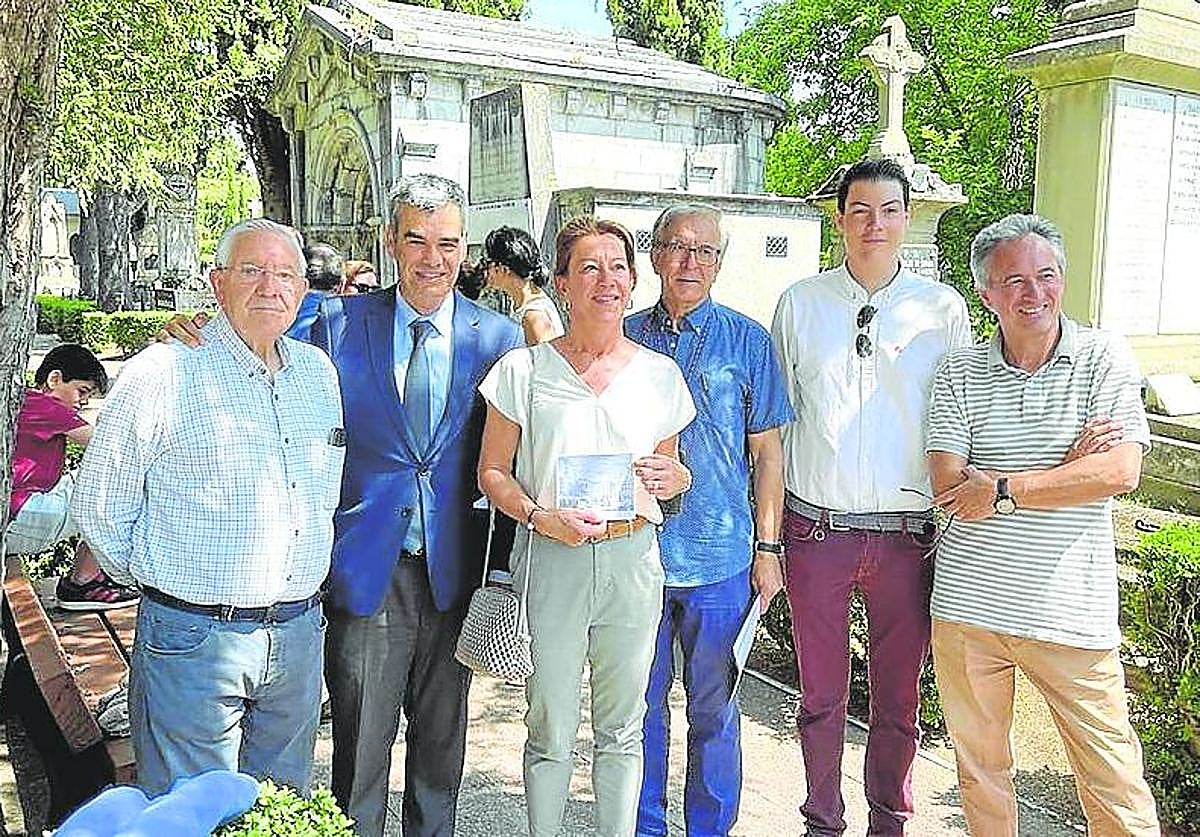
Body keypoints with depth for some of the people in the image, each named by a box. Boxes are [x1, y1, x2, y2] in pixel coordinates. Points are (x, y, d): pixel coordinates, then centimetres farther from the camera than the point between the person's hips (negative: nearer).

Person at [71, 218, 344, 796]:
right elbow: (97, 508, -4)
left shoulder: (318, 370, 7)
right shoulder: (162, 374, -11)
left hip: (299, 634, 5)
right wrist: (158, 581, 2)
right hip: (193, 638, -5)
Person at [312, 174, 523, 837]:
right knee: (359, 749, 8)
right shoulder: (339, 324, -1)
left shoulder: (500, 338, 0)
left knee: (441, 745, 17)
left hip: (454, 574, 1)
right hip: (365, 573, -1)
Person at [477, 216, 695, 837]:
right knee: (550, 731, 8)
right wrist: (540, 517, -16)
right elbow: (492, 471, 2)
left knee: (621, 728, 14)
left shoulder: (660, 374, 7)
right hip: (551, 560, -2)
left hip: (633, 559, 2)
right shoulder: (524, 371, -1)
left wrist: (674, 478, -5)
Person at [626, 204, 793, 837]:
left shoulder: (747, 341, 2)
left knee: (713, 707, 10)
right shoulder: (625, 337, 6)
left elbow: (767, 452, 4)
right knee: (640, 702, 13)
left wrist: (768, 547, -1)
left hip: (720, 556, -1)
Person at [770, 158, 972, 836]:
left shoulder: (943, 307, 2)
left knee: (900, 697, 13)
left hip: (908, 533, 0)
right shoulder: (799, 304, 3)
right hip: (818, 526, 0)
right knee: (821, 694, 12)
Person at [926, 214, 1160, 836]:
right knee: (978, 767, 17)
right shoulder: (960, 374, 2)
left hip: (1071, 613, -2)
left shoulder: (1104, 359, -1)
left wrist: (1002, 489, -14)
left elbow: (1121, 471, -13)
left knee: (1114, 784, 6)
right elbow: (947, 483, -8)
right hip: (966, 604, 2)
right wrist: (1067, 465, -12)